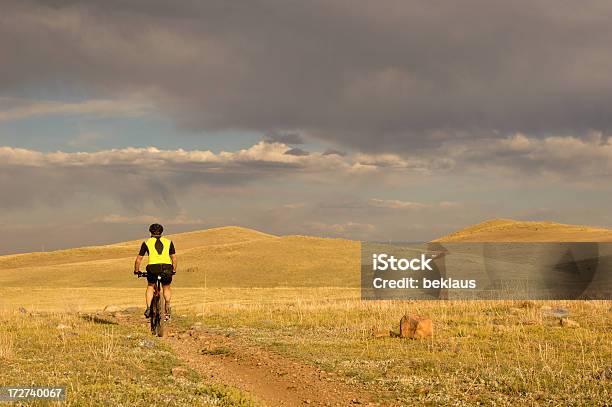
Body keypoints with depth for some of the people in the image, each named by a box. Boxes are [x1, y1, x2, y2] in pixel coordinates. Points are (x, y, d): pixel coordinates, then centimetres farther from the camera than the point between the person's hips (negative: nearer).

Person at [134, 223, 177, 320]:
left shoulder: (147, 242, 16)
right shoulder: (168, 242, 20)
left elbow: (138, 259, 18)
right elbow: (174, 258, 20)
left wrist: (136, 270, 31)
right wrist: (174, 270, 33)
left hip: (153, 268, -1)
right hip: (167, 268, 1)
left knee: (150, 287, 25)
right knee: (167, 288, 26)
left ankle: (148, 308, 8)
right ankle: (167, 306, 5)